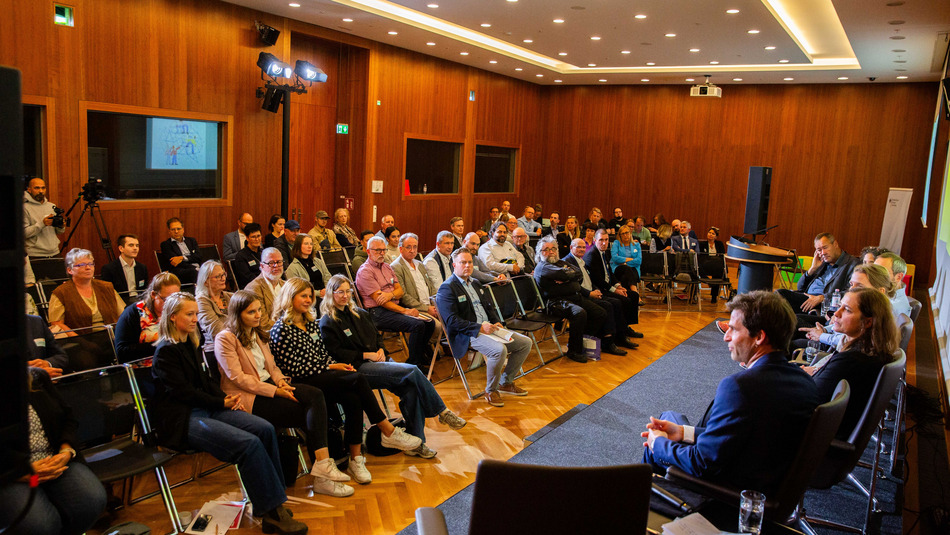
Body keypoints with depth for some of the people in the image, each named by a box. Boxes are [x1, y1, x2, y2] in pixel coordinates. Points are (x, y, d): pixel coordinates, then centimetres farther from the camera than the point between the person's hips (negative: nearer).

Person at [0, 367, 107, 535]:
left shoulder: (37, 377, 8)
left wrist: (66, 452, -5)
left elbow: (68, 418, 13)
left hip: (56, 462, 4)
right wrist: (22, 472, -20)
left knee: (93, 500, -23)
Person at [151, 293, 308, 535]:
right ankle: (272, 514, -18)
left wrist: (227, 397, 2)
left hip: (206, 409, 8)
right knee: (249, 443, -26)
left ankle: (272, 502, -9)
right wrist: (223, 403, -10)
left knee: (265, 429, -13)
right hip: (182, 420, -8)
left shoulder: (189, 345, 18)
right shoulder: (166, 351, -8)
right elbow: (183, 392, -14)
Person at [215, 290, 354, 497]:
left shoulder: (257, 333, 20)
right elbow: (237, 378, -15)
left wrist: (280, 380, -1)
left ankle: (322, 465, -31)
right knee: (307, 414, -23)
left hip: (269, 386, 7)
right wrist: (274, 391, -20)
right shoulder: (225, 339, -7)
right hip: (247, 397, -7)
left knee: (315, 395, -23)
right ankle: (321, 468, -15)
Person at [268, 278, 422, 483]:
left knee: (353, 399, -27)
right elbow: (293, 369, -13)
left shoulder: (311, 322, 18)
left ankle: (356, 459, -23)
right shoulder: (281, 330, -7)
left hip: (322, 376, 7)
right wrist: (330, 368, -11)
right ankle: (388, 432, -17)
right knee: (358, 379, -27)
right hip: (303, 385, -7)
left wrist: (338, 365, -2)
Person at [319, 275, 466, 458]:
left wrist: (380, 350, 4)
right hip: (358, 368, -7)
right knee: (412, 371, -25)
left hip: (376, 360, 7)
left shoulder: (359, 313, 22)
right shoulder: (327, 323, 0)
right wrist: (366, 355, -12)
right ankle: (442, 412, -13)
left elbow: (378, 335, 26)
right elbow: (337, 354, -9)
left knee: (411, 388, -22)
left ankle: (415, 442, -18)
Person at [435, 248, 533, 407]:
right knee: (499, 350, -33)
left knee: (525, 343, 1)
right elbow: (452, 321, -18)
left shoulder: (475, 283, 19)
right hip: (468, 334, -9)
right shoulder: (447, 288, -9)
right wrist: (479, 327, -23)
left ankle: (506, 383, 14)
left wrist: (496, 322, 3)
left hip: (489, 328, 9)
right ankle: (490, 391, -11)